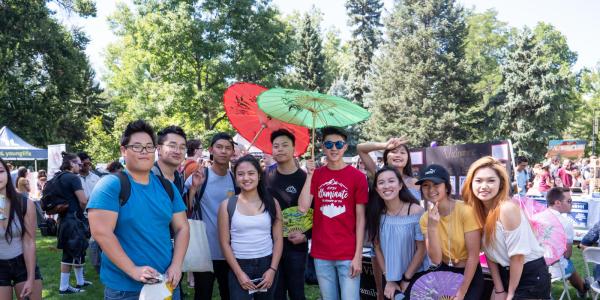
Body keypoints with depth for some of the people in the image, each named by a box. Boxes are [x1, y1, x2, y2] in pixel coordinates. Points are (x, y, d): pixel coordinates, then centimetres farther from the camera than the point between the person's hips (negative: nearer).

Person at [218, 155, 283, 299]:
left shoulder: (271, 203, 1)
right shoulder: (227, 205, -3)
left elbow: (278, 239, 1)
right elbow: (224, 242, -3)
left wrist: (273, 269, -8)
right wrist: (239, 273, -9)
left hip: (267, 264, 2)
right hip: (239, 265, -2)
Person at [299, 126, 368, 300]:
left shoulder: (357, 177, -5)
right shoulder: (316, 175, 5)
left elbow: (360, 218, -5)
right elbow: (303, 207, -6)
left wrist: (358, 255, -9)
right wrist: (310, 175, -10)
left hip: (348, 255, -3)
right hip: (321, 254, 3)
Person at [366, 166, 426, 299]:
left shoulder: (416, 211, -17)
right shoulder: (377, 214, -8)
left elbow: (421, 250, -13)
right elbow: (377, 248, -2)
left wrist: (406, 279, -9)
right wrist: (388, 280, -4)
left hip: (415, 278, -3)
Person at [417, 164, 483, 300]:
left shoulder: (465, 211, -19)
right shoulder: (425, 218, -6)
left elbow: (473, 255, -15)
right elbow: (436, 259, -15)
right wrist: (432, 226, -26)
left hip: (469, 274, -3)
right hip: (444, 273, 3)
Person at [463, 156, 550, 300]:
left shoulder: (507, 208, -25)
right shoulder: (476, 210, -4)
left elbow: (518, 255, -22)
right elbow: (490, 253, -1)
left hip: (531, 276, -6)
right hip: (505, 273, 6)